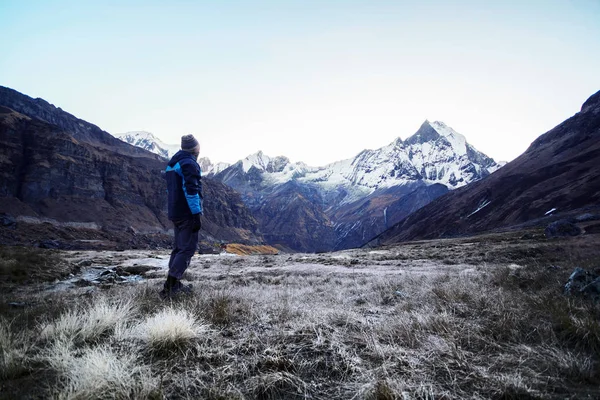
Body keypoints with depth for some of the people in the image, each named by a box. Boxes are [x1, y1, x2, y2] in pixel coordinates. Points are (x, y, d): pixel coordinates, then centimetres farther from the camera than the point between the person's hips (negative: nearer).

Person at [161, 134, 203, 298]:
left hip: (175, 213, 9)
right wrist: (196, 214, -21)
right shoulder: (189, 163, -13)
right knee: (188, 248, -7)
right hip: (188, 214, -9)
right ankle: (169, 287, -11)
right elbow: (191, 190, -21)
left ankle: (174, 284, 19)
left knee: (179, 247, 15)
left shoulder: (173, 163, 16)